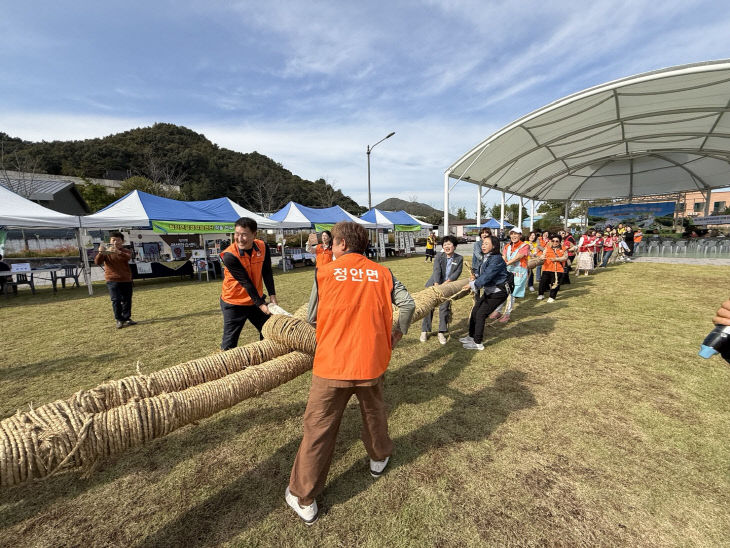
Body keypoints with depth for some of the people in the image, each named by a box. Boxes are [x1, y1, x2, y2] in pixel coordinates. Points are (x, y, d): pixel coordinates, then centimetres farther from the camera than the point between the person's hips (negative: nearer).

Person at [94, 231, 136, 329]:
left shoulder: (125, 251, 3)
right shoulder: (106, 252, 5)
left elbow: (128, 257, -21)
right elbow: (97, 262, -8)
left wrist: (118, 252, -40)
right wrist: (100, 253, -26)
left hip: (126, 280, 1)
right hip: (112, 280, -1)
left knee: (127, 300, 7)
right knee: (116, 300, -8)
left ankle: (127, 318, 21)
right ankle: (119, 320, 2)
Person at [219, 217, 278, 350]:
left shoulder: (263, 247, -10)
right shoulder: (229, 255, -24)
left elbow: (267, 273, -5)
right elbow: (245, 282, -23)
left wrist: (273, 297, -9)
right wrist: (261, 304, -21)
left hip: (257, 299, 5)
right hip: (234, 303, -5)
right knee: (229, 344, 2)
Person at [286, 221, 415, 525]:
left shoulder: (324, 273, -3)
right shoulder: (382, 273, 1)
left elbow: (313, 316, 5)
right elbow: (408, 304, -3)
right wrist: (399, 331, 15)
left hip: (332, 363, -2)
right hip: (371, 361, 3)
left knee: (318, 429, 13)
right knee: (374, 412, 29)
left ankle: (303, 498, 30)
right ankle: (379, 457, 53)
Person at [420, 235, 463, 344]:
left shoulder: (459, 258, 0)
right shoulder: (439, 256, -4)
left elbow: (457, 272, -9)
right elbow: (436, 270, -18)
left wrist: (448, 281, -24)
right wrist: (436, 283, -32)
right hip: (434, 285, 0)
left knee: (444, 309, 2)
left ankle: (441, 332, 16)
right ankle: (424, 331, 15)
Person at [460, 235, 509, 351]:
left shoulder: (496, 259, -23)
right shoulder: (485, 257, 5)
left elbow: (487, 276, -29)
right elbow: (481, 270, 16)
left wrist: (473, 285, -25)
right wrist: (475, 275, -6)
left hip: (498, 292, -9)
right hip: (489, 291, 9)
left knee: (481, 314, -7)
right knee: (475, 311, 11)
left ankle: (478, 343, 6)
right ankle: (471, 336, 27)